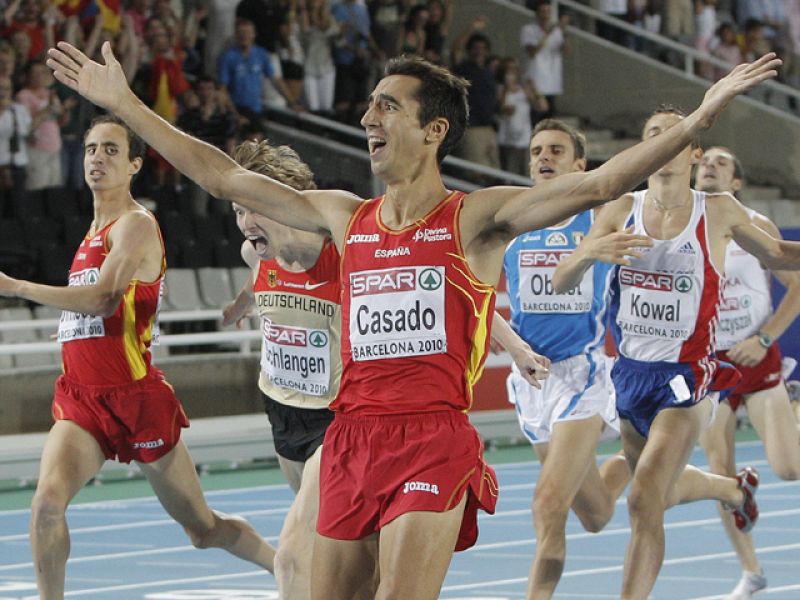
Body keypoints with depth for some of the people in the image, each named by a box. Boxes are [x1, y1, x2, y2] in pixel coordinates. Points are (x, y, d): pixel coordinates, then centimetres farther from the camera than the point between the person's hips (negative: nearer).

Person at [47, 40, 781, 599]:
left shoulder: (475, 219, -1)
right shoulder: (345, 217, 13)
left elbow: (595, 184, -12)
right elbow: (224, 177, 18)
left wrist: (702, 115, -22)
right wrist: (124, 104, 20)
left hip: (433, 440, -5)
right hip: (351, 438, 5)